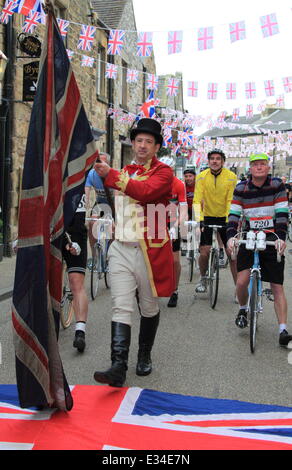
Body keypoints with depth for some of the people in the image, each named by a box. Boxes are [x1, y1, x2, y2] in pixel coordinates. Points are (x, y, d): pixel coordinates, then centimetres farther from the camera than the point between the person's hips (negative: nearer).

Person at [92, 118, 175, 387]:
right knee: (121, 308, -7)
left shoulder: (163, 172, -3)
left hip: (150, 250, -3)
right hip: (121, 248, 4)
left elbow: (145, 191, -25)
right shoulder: (124, 172, 15)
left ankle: (145, 357, 31)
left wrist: (111, 175, -27)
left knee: (149, 308, 12)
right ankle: (118, 367, -10)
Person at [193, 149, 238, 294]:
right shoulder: (201, 177, -7)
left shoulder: (231, 177, -9)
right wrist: (199, 219, -23)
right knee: (204, 253, -4)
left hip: (225, 217, 0)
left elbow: (231, 201, -12)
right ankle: (203, 279, 23)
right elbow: (197, 200, -12)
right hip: (208, 217, 1)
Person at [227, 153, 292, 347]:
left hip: (272, 241, -1)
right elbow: (234, 214, -5)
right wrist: (231, 235, -21)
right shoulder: (241, 188, 0)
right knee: (242, 281, -12)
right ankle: (243, 310, 21)